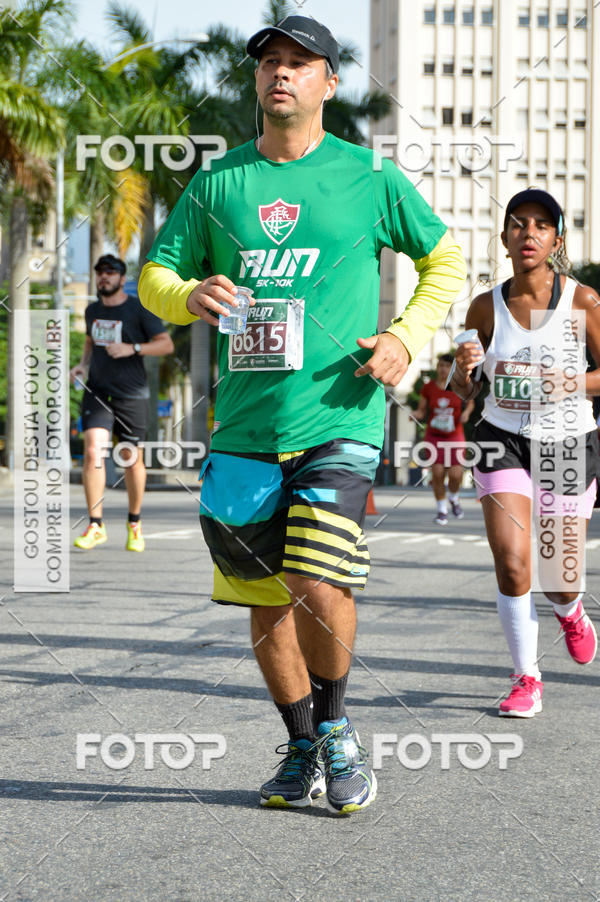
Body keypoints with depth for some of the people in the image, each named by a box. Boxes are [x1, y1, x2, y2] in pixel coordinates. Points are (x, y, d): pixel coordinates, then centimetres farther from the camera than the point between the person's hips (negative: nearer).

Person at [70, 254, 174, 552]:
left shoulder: (139, 309, -5)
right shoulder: (92, 310, 11)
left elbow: (166, 344, -6)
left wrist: (132, 348, -20)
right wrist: (82, 364, 10)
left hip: (131, 394, -3)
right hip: (96, 391, 3)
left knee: (131, 459, 4)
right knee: (92, 452, -15)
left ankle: (134, 524, 23)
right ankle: (95, 525, -10)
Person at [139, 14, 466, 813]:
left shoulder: (368, 178, 3)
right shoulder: (217, 184, 9)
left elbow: (444, 261, 14)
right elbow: (154, 275, 14)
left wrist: (408, 336, -2)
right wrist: (190, 295, -9)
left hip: (338, 421, -3)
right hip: (245, 428, 3)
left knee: (319, 588, -17)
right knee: (266, 601, 9)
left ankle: (335, 728, 11)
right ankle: (302, 750, 29)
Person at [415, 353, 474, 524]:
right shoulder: (428, 387, -4)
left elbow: (470, 403, 10)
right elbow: (422, 411, 2)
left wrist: (466, 412, -11)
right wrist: (415, 415, -20)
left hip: (455, 436, 0)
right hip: (434, 436, 0)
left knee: (455, 475, -10)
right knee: (438, 473, -11)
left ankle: (453, 498, 24)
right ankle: (442, 510, 6)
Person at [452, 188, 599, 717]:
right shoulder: (486, 307, -4)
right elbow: (464, 393, 6)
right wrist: (465, 370, -17)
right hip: (504, 439, 1)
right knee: (512, 566, -14)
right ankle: (527, 678, 4)